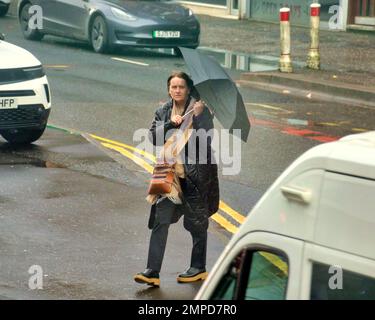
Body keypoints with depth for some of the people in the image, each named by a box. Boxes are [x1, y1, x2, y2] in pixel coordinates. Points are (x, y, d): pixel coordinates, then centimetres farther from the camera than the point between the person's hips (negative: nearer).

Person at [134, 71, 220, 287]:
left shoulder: (200, 110, -5)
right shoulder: (163, 112, 10)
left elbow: (206, 139, -11)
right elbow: (154, 138, -1)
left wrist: (197, 117, -22)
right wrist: (170, 123, -12)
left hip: (194, 174, -4)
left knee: (196, 222, 9)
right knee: (160, 221, -4)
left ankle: (199, 268, 24)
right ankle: (152, 272, -6)